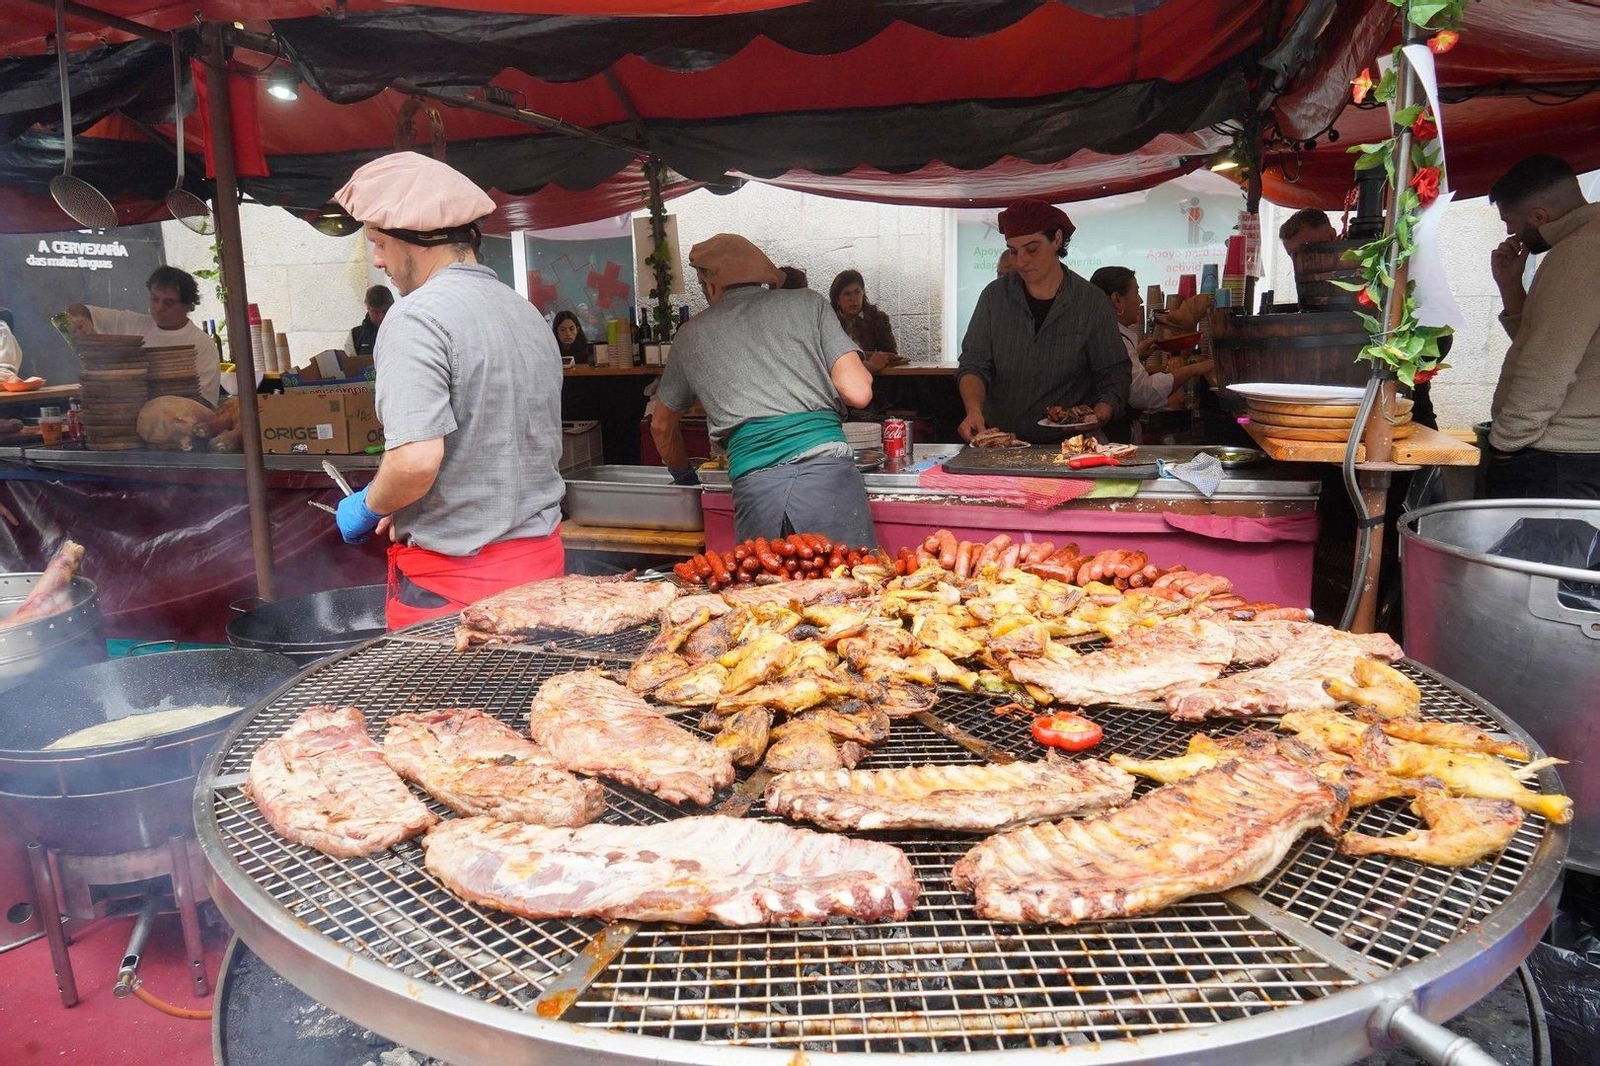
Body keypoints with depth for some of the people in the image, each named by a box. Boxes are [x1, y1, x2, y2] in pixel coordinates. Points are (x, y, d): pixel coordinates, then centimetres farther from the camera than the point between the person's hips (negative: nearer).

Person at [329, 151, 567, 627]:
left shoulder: (418, 316, -15)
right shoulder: (528, 314, 10)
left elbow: (415, 460, -26)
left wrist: (369, 507, -4)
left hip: (451, 576, -7)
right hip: (541, 555, 7)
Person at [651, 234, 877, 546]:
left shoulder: (691, 335, 22)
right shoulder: (809, 302, 15)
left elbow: (661, 425, 33)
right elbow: (858, 392, 5)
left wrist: (684, 478, 50)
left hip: (752, 484, 1)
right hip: (826, 470, -1)